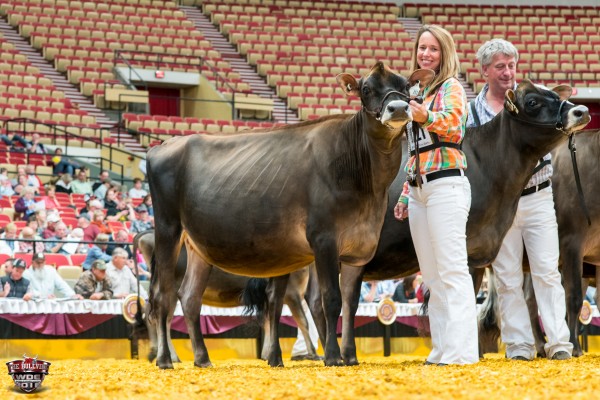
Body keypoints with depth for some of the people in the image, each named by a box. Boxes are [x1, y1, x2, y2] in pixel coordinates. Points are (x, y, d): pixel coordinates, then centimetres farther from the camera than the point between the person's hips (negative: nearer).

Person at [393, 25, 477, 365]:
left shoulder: (451, 87, -1)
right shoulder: (418, 93, 21)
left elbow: (454, 127, -20)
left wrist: (427, 117, -37)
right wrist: (406, 195, 21)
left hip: (446, 183, -8)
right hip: (419, 188, 8)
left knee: (452, 270, -13)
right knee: (433, 276, 6)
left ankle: (461, 352, -17)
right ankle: (442, 351, 7)